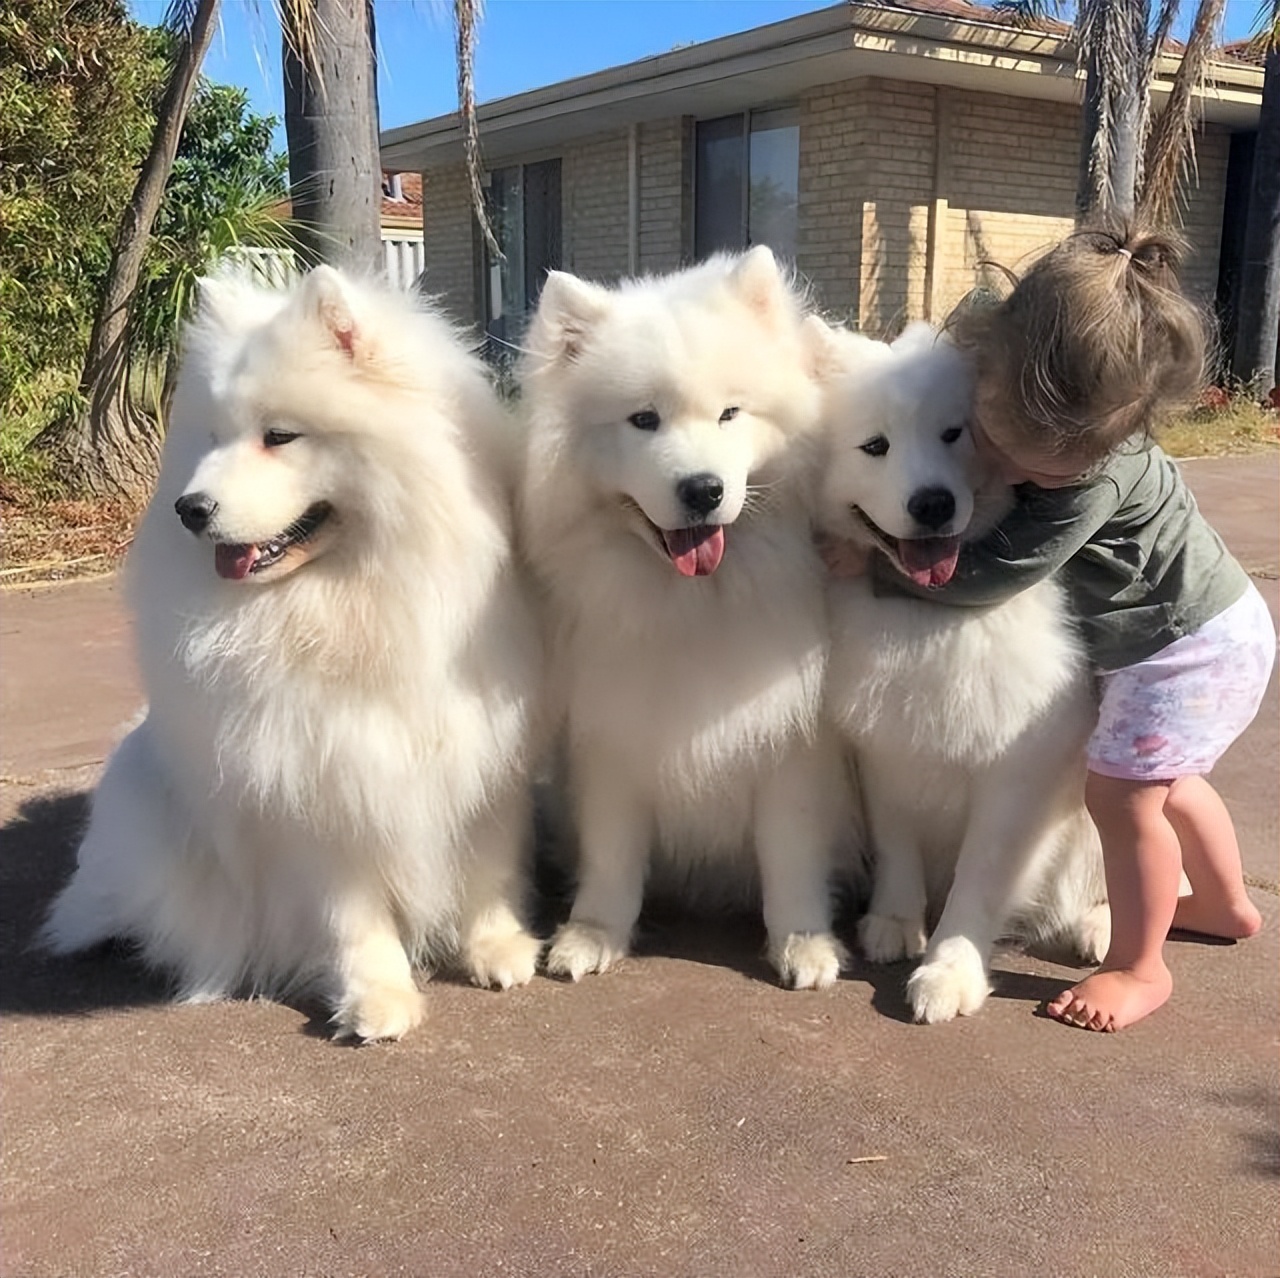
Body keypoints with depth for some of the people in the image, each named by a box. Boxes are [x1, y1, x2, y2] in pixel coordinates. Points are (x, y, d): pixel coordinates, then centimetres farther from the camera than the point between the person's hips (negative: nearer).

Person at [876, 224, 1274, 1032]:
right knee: (1166, 779, 23)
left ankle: (1139, 967, 9)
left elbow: (982, 578, -34)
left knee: (1123, 791, -7)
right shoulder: (1037, 419, -16)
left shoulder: (1098, 476, -37)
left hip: (1192, 642, -9)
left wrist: (876, 560, -25)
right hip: (1190, 630, 9)